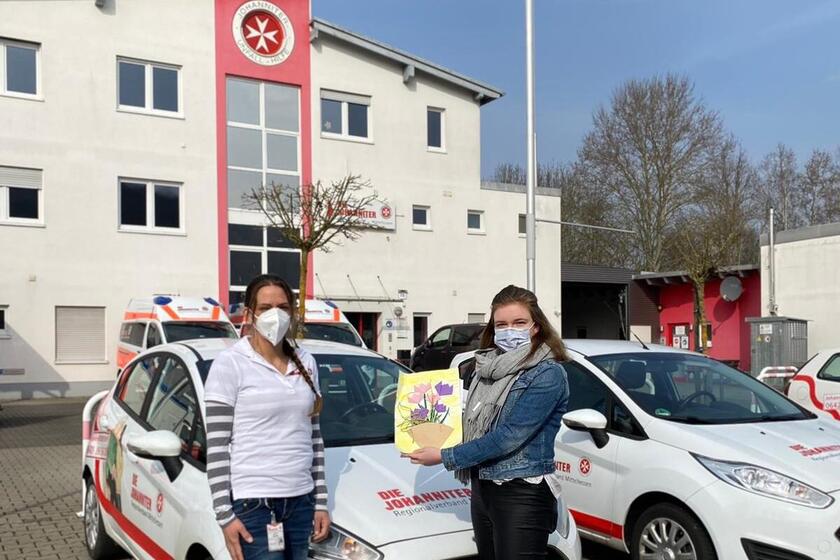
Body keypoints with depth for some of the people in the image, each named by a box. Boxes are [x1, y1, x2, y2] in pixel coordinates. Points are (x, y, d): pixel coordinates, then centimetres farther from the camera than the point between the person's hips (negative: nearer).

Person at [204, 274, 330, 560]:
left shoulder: (306, 363, 11)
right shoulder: (231, 363, -6)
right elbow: (217, 446, -7)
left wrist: (321, 502, 12)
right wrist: (225, 514, -11)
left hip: (300, 502, 5)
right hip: (253, 504, -5)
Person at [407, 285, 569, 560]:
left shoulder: (547, 374, -14)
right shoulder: (487, 367, 9)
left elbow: (509, 436, -20)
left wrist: (446, 456, -17)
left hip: (522, 495, -7)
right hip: (481, 488, 7)